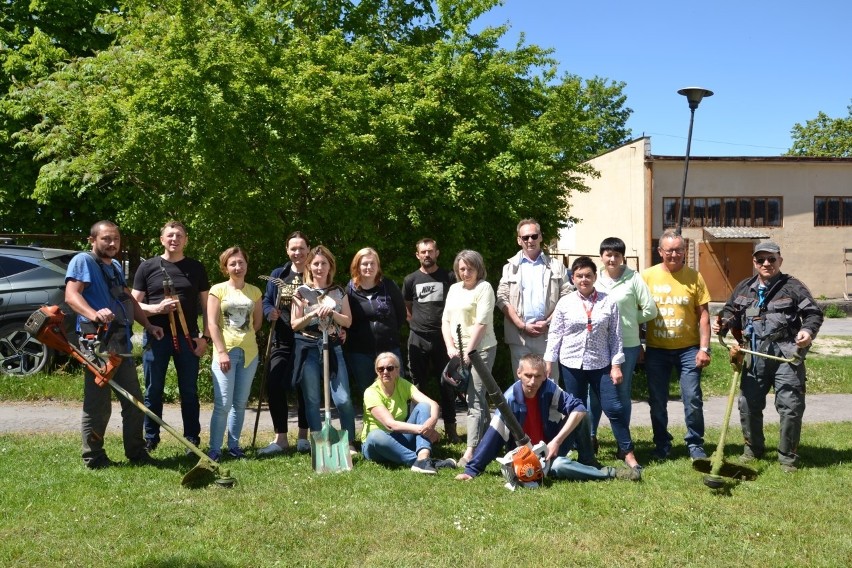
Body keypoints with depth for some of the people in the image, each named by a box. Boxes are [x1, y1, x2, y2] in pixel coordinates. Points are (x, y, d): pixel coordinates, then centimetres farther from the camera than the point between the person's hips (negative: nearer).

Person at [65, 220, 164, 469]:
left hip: (121, 342, 9)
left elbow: (129, 299, 30)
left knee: (134, 401, 12)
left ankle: (136, 452, 21)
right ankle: (93, 457, 6)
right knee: (98, 404, -4)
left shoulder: (116, 266, 21)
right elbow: (71, 294, -20)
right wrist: (94, 314, -37)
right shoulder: (83, 261, -6)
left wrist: (148, 325, 23)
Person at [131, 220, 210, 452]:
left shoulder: (196, 268, 9)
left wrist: (206, 336, 0)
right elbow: (134, 304, 3)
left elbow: (206, 305, 10)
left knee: (189, 392, 6)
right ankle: (150, 440, 15)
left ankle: (193, 441, 13)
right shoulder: (147, 267, 5)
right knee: (153, 391, 5)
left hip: (188, 337, 1)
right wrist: (156, 308, -16)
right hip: (156, 336, -1)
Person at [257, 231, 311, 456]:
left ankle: (303, 436, 19)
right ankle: (280, 438, 3)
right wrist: (270, 312, -12)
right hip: (282, 341, 2)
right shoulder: (277, 275, 10)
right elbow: (266, 302, 9)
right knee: (274, 385, -6)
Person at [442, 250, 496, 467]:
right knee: (479, 397, 14)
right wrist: (451, 347, -1)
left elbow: (481, 323, -13)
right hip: (458, 351, 7)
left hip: (480, 349, -7)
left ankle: (470, 451, -14)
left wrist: (469, 351, -15)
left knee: (474, 400, -11)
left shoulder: (484, 288, -6)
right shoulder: (454, 289, 16)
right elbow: (446, 320, 12)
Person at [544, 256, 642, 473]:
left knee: (614, 408, -5)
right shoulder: (565, 303, 1)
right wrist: (548, 363, 1)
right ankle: (585, 457, 19)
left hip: (600, 364, -1)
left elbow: (615, 336, 1)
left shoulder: (608, 302, 0)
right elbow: (555, 334, 4)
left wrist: (616, 365, -3)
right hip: (571, 365, 1)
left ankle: (628, 453, 7)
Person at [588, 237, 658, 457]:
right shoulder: (594, 279, 3)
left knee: (623, 393, 10)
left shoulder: (634, 278, -5)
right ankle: (591, 436, 22)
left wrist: (629, 320, 2)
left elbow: (650, 310, -4)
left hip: (627, 345, -2)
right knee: (594, 392, 7)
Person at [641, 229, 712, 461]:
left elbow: (703, 315, 0)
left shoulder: (694, 277, -2)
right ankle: (662, 444, 23)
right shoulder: (647, 276, 0)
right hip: (656, 350, 1)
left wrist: (704, 348, -6)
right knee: (657, 401, 8)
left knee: (692, 398, -1)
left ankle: (695, 444, 15)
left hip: (688, 348, -1)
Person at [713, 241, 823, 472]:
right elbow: (732, 312, 20)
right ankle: (753, 449, 31)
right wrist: (723, 324, -1)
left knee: (791, 406, -5)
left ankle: (787, 457, 9)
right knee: (748, 404, 11)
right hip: (755, 356, 4)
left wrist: (808, 330, -24)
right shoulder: (744, 288, 11)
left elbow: (813, 313, -4)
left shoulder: (792, 287, -2)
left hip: (785, 356, -4)